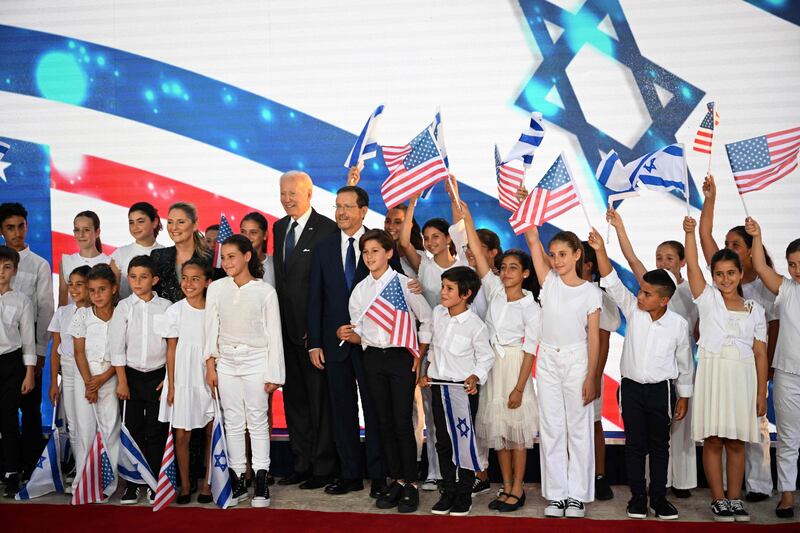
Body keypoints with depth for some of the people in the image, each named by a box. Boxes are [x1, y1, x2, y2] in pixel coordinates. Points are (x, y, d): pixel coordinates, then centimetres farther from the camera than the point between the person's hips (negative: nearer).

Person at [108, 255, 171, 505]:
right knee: (132, 430, 4)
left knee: (156, 431, 1)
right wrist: (122, 381, -4)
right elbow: (116, 346, -1)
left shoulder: (166, 306, -1)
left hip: (158, 375, -1)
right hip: (132, 374, 1)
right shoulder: (124, 307, 0)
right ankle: (132, 483, 13)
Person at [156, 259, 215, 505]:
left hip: (209, 380, 1)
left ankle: (206, 484, 16)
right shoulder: (176, 311, -2)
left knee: (211, 433, 4)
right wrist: (171, 385, -3)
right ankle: (185, 485, 14)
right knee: (182, 435, 2)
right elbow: (171, 350, 0)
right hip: (183, 380, -1)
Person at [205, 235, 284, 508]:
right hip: (227, 362, 3)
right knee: (233, 422, 7)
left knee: (258, 421, 2)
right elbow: (211, 329, 6)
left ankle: (261, 481, 8)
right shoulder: (216, 288, 2)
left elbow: (274, 334, -3)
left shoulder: (265, 291, -5)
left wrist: (273, 373, -5)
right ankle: (238, 480, 15)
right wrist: (210, 365, 1)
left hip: (256, 362, -3)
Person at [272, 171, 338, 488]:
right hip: (286, 328, 7)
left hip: (314, 329, -7)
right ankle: (302, 464, 24)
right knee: (294, 398, 13)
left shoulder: (327, 229, -10)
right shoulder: (279, 228, 13)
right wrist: (278, 321, 8)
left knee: (319, 399, 2)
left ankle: (323, 467, 12)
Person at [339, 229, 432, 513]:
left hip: (401, 357, -4)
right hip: (373, 359, 4)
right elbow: (360, 334, 11)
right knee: (384, 422, 8)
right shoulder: (359, 290, 6)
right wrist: (348, 335, -11)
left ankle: (411, 484, 6)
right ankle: (396, 480, 18)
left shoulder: (404, 284, -5)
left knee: (402, 422, -5)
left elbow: (427, 320, 1)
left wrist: (419, 357, -3)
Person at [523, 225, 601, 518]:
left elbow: (594, 337, -5)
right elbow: (533, 241, -5)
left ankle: (577, 496, 13)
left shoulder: (591, 292, -4)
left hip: (577, 361, -3)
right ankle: (556, 494, 15)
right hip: (548, 361, 3)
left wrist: (591, 376, -9)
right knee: (551, 429, 6)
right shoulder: (549, 282, 2)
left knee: (579, 429, 4)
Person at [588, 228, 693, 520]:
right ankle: (637, 496, 17)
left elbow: (685, 363, 1)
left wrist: (683, 396, 6)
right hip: (631, 387, 1)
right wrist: (600, 250, -27)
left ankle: (659, 496, 21)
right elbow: (612, 283, -16)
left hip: (661, 389, -1)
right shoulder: (633, 310, -7)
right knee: (634, 444, 7)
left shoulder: (678, 324, -9)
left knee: (659, 444, 10)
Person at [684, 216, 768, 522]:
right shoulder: (707, 299, 5)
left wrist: (761, 393, 3)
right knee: (713, 439, -1)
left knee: (736, 441, 6)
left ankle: (735, 499, 15)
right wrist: (690, 232, -20)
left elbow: (760, 353, 8)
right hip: (712, 373, -1)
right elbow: (692, 265, -8)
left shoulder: (755, 310, 9)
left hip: (743, 376, 2)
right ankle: (718, 500, 8)